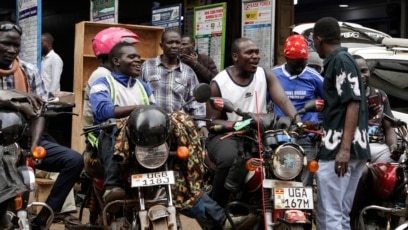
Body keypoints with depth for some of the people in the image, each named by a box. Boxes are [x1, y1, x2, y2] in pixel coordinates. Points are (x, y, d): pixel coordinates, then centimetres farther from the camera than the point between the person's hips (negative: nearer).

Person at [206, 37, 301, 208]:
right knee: (228, 159, -37)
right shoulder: (218, 84, -5)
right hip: (226, 135, -4)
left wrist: (298, 123, -31)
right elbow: (212, 121, -5)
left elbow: (283, 101, -11)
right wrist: (237, 124, -24)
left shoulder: (266, 75, 3)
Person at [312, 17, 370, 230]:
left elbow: (353, 104, -18)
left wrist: (344, 148, -26)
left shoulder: (340, 60, -9)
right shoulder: (337, 61, 21)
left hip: (340, 149, -10)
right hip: (354, 149, 10)